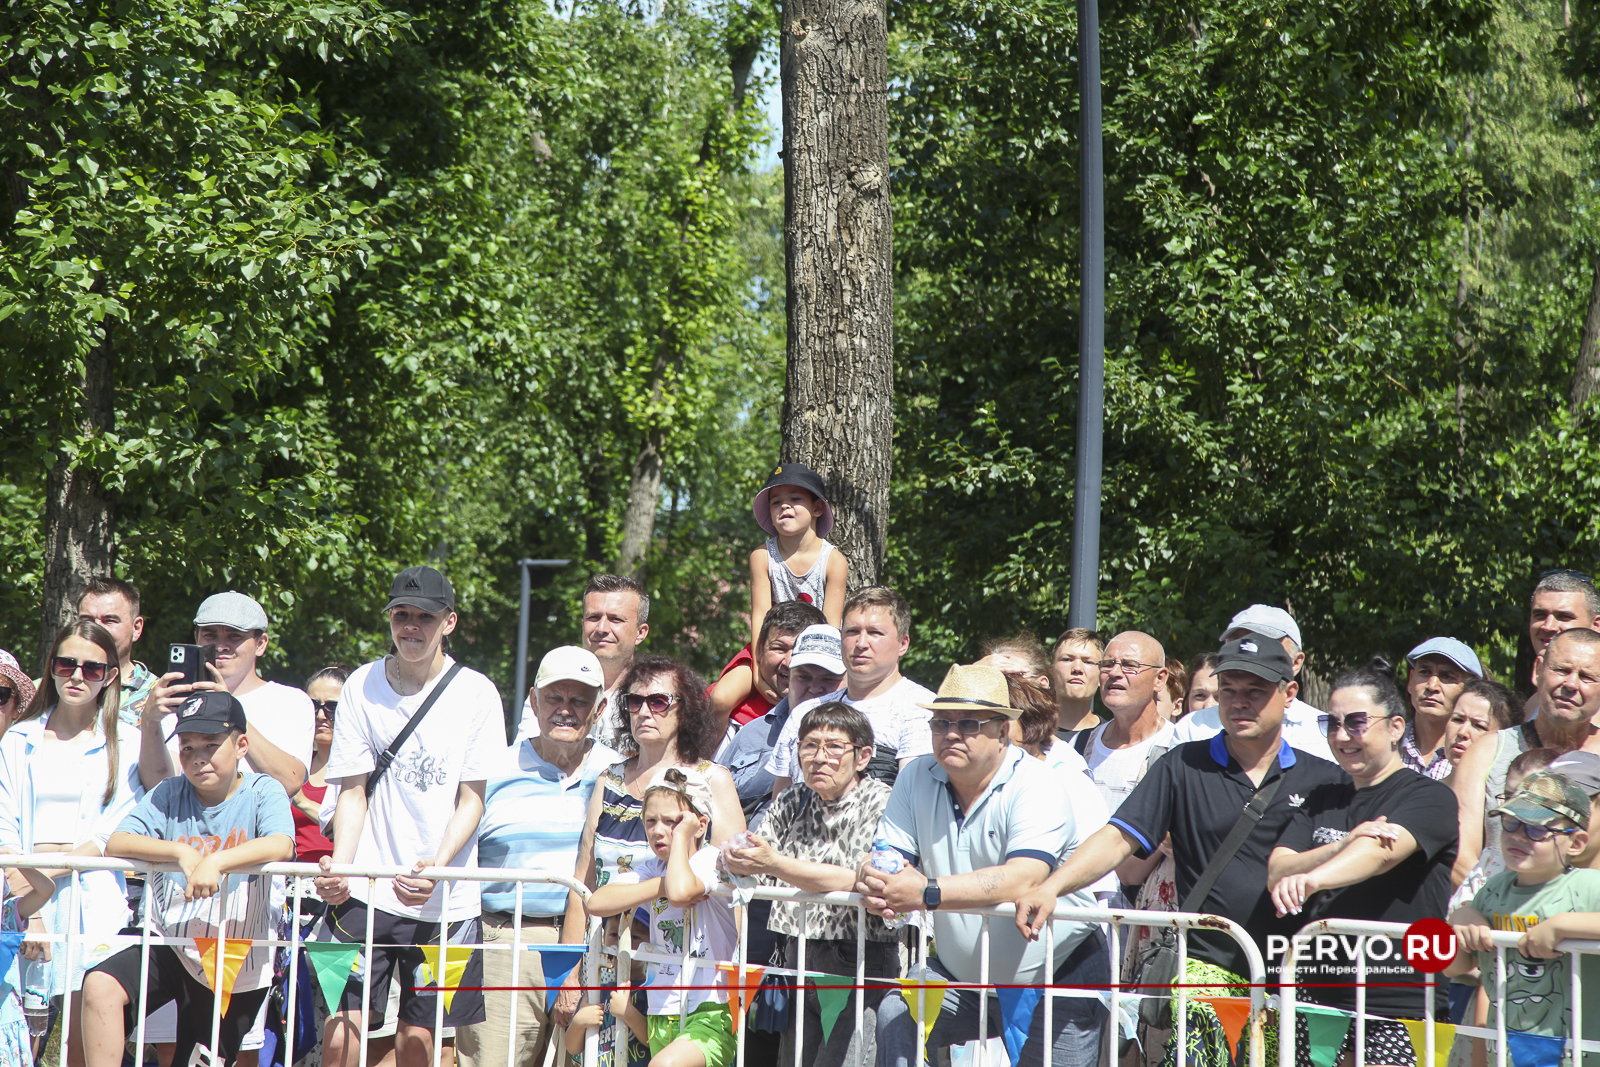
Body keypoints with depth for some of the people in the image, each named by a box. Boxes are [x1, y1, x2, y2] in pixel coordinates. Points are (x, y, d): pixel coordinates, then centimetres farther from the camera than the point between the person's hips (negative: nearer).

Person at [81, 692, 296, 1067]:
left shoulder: (261, 792, -5)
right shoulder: (170, 794, 2)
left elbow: (281, 845, -25)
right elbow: (116, 843, -9)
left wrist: (216, 861, -38)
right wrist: (181, 853, -24)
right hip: (168, 946, 2)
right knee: (100, 986, -26)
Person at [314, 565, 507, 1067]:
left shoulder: (476, 693, 1)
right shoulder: (362, 686, 6)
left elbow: (472, 800, -1)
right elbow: (352, 792, 6)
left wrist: (435, 866, -18)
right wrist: (339, 868, -11)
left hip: (445, 897, -1)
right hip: (365, 891, 1)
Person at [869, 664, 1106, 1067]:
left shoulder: (1037, 787, -19)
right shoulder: (917, 778, -1)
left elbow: (1022, 879, -33)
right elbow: (889, 858, -7)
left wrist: (928, 894, -44)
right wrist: (874, 883, -34)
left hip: (1056, 977, -4)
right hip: (962, 973, 4)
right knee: (895, 1012, -20)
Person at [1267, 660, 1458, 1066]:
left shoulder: (1429, 797, -1)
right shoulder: (1321, 801, 18)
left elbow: (1383, 852, -21)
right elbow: (1276, 873, 4)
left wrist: (1314, 877, -39)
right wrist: (1346, 845, -13)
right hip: (1317, 995, 5)